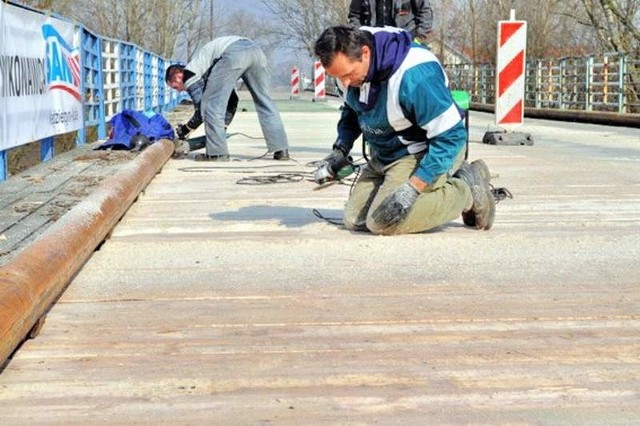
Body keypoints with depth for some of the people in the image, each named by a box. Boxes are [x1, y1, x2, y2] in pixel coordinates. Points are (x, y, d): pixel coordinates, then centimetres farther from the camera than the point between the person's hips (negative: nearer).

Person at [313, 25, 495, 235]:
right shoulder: (348, 64, -9)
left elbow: (451, 136, -28)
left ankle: (467, 190, -5)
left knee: (384, 222, -25)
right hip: (384, 155, 9)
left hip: (426, 153, -9)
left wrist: (412, 188, -32)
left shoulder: (413, 74, -33)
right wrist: (340, 150, -2)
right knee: (354, 221, 4)